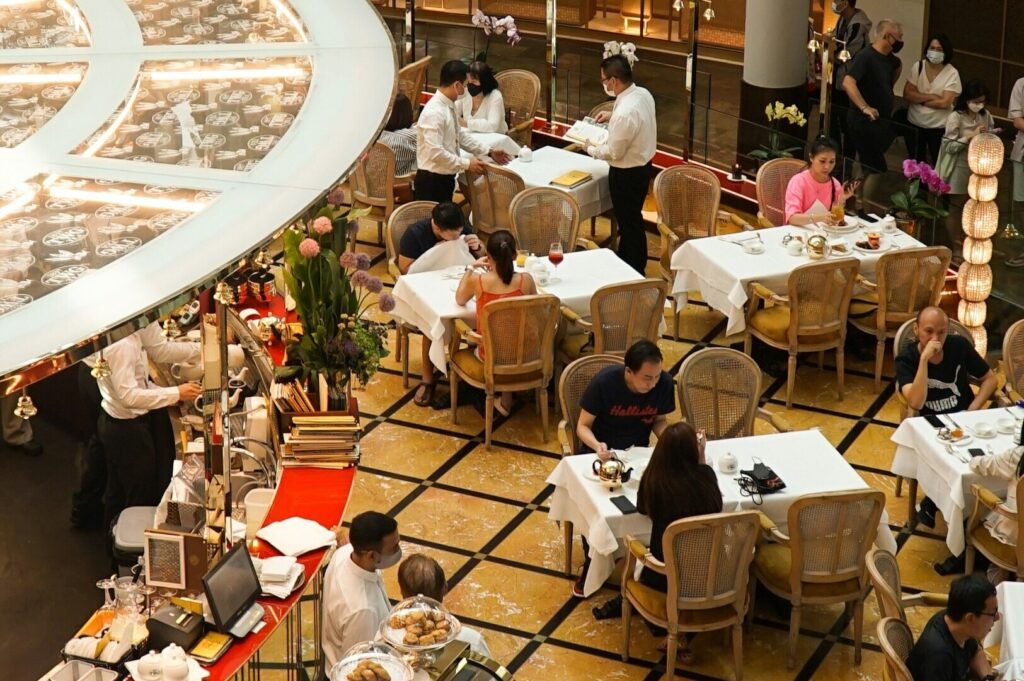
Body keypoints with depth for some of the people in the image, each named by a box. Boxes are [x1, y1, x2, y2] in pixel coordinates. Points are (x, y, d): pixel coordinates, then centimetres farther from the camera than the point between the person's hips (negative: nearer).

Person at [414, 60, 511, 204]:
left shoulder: (448, 106, 5)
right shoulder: (434, 112, -25)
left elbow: (461, 135, 19)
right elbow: (435, 152, -28)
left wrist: (489, 151, 15)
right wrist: (467, 164, -20)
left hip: (445, 178, 10)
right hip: (431, 181, -10)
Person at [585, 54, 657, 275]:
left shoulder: (624, 113, -33)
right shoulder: (643, 94, -5)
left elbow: (613, 152, -23)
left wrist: (591, 149, -6)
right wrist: (612, 116, 10)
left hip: (626, 174, -9)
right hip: (643, 165, 9)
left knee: (628, 222, 9)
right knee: (632, 218, 24)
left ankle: (633, 273, 23)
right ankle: (635, 264, 39)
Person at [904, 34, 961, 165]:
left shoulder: (952, 73, -14)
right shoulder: (918, 66, -5)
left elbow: (945, 103, -20)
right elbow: (907, 94, -10)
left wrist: (920, 99, -13)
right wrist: (931, 97, -19)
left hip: (939, 127, -3)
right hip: (915, 123, 3)